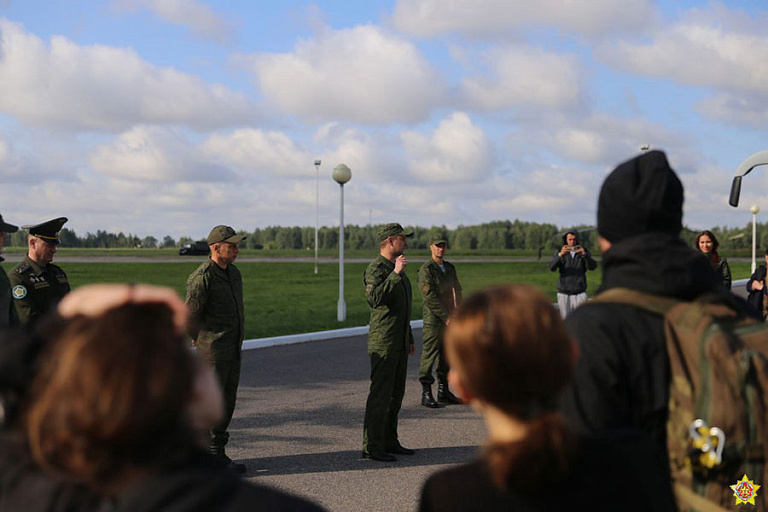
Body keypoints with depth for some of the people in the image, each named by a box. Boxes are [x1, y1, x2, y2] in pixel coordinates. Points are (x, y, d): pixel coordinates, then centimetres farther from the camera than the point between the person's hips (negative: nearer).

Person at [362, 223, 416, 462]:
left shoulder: (396, 268, 18)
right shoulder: (376, 269, -12)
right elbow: (374, 299, -31)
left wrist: (409, 339, 26)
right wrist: (395, 274, -29)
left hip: (399, 343, 9)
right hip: (383, 342, -9)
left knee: (396, 393, 12)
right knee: (380, 394, -8)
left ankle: (389, 441, 20)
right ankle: (371, 447, -4)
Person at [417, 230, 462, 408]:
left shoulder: (450, 268, 14)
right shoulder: (426, 270, -9)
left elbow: (457, 291, 19)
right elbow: (430, 297, -16)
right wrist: (446, 317, -16)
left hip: (449, 321, 7)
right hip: (433, 321, -7)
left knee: (446, 357, 12)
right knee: (429, 356, -3)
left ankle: (444, 391, 21)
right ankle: (426, 394, 2)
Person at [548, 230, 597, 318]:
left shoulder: (584, 252, 2)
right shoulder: (560, 252, 1)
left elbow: (592, 267, -15)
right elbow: (552, 268, -16)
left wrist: (584, 254, -34)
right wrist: (560, 255, -34)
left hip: (580, 294, 0)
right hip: (564, 294, 0)